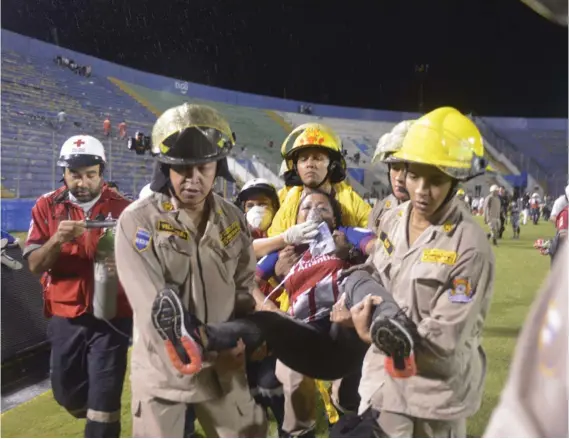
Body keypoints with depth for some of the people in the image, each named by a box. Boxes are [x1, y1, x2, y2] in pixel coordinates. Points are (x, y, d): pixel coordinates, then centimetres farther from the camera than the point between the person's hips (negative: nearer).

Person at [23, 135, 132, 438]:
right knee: (66, 392, 18)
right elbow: (34, 265, -5)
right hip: (65, 316, 3)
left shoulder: (122, 208, -5)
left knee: (104, 399, -1)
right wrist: (57, 240, -24)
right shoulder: (47, 206, 0)